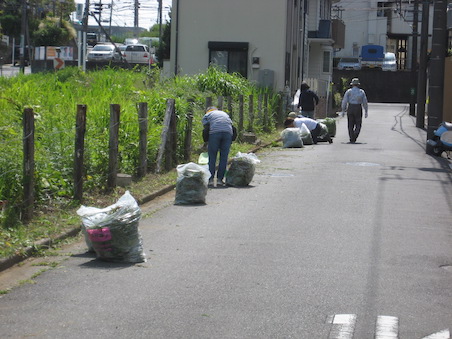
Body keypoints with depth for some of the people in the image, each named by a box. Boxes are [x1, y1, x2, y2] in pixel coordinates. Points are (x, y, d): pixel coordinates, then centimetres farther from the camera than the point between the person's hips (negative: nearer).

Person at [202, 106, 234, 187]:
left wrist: (207, 142, 19)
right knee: (224, 157, 6)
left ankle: (210, 180, -2)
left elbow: (206, 129, 13)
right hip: (228, 132, 2)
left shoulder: (206, 115, 26)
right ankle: (219, 180, 2)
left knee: (212, 157, 3)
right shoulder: (224, 114, 37)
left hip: (214, 133, -2)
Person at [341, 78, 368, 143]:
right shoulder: (362, 92, 6)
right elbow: (365, 102, 5)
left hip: (350, 108, 0)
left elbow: (344, 101, -3)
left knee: (350, 125, 8)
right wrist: (366, 111, 10)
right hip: (358, 108, 0)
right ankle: (354, 137, -14)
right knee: (358, 124, 7)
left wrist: (343, 110, 1)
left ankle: (352, 139, 4)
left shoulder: (349, 91, 3)